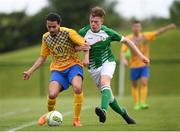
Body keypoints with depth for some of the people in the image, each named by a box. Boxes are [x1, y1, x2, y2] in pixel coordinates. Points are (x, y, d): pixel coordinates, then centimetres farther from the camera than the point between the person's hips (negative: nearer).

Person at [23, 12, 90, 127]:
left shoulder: (68, 33, -9)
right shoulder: (46, 37, 6)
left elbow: (86, 45, -9)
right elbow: (42, 57, 19)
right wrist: (30, 71, 12)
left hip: (73, 65, -3)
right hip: (57, 69, 3)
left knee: (77, 87, -34)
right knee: (52, 95, -22)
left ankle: (77, 119, -16)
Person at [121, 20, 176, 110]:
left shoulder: (145, 36, -1)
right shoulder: (128, 39, -6)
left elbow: (158, 32, -6)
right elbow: (122, 51, -14)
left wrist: (169, 27, -20)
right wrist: (123, 59, -35)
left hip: (144, 65, 0)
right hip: (134, 65, 0)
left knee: (144, 83, -14)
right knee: (135, 85, 6)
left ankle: (142, 103, -15)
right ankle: (136, 104, 18)